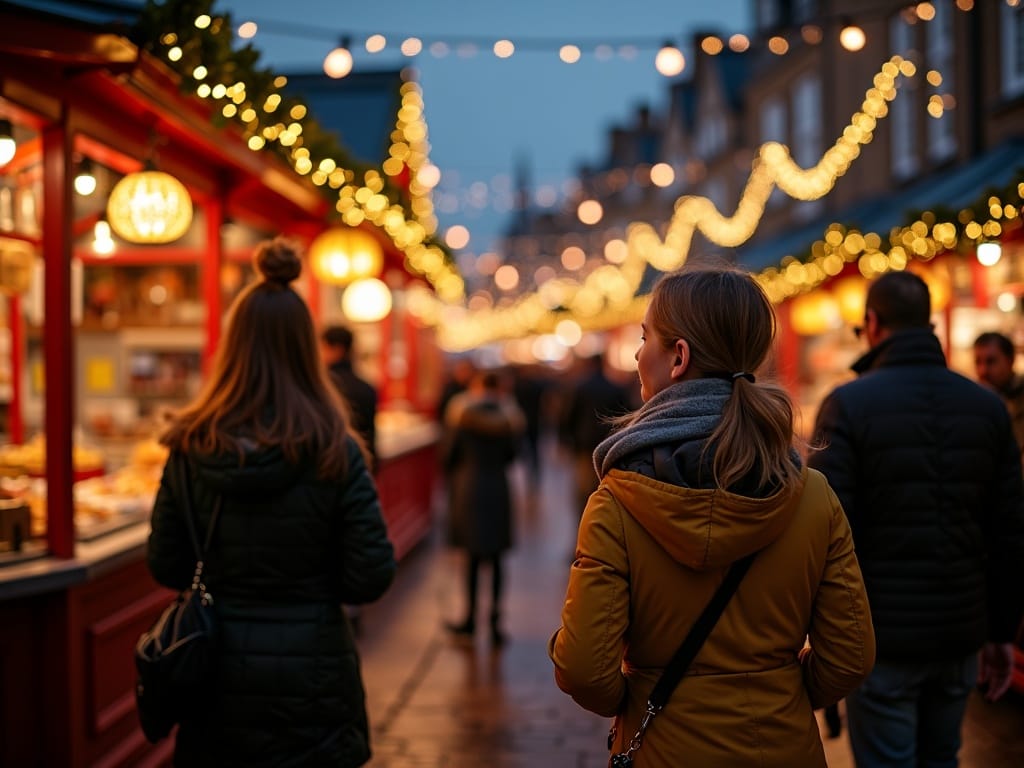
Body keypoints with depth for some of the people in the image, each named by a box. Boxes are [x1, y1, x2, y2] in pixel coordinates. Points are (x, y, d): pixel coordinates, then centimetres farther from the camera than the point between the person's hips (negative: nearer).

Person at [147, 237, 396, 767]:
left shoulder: (190, 451, -6)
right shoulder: (336, 454, -12)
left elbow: (165, 568, 1)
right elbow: (371, 578, -11)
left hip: (218, 674, 2)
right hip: (310, 678, -2)